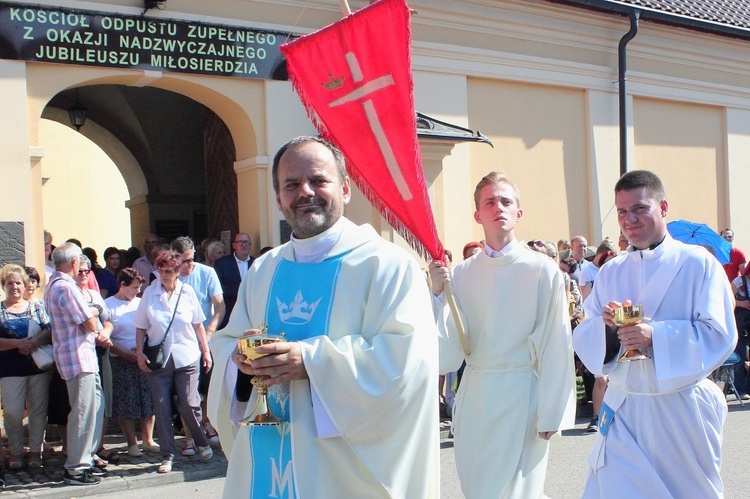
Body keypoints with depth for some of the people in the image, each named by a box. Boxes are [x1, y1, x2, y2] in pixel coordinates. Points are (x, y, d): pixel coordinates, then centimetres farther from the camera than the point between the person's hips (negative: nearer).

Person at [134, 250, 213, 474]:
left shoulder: (187, 292, 1)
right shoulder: (150, 293, 1)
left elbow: (198, 324, 7)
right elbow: (141, 327, 5)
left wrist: (205, 350, 6)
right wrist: (140, 353, -3)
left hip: (186, 357, -1)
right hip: (158, 359, 1)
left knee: (189, 404, 0)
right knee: (161, 406, 2)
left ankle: (202, 443, 24)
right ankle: (167, 455, 14)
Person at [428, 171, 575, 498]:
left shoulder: (543, 270, -8)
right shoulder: (461, 273, 1)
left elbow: (556, 347, -6)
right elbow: (448, 348, 0)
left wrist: (550, 414, -5)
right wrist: (438, 293, -12)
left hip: (520, 393, -4)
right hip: (474, 394, 4)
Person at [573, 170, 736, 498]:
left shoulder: (698, 264, -4)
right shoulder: (610, 272, 8)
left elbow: (719, 335, -12)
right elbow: (582, 338, 5)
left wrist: (657, 336, -24)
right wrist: (605, 325, -16)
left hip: (682, 412, -2)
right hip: (624, 412, 2)